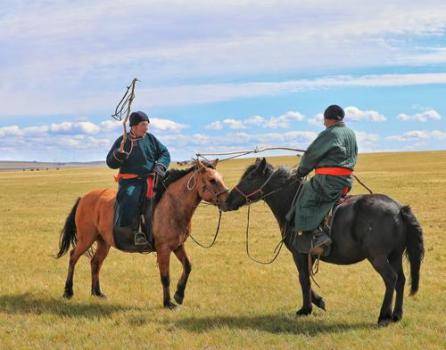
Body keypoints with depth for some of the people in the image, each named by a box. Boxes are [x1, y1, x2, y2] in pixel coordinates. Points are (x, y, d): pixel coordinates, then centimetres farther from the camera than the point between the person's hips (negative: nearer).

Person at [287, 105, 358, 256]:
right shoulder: (351, 134, 15)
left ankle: (318, 237, -20)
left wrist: (300, 172, 12)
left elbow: (312, 154, -4)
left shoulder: (328, 134, -11)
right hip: (346, 180, 9)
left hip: (328, 180, -9)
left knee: (305, 201, -7)